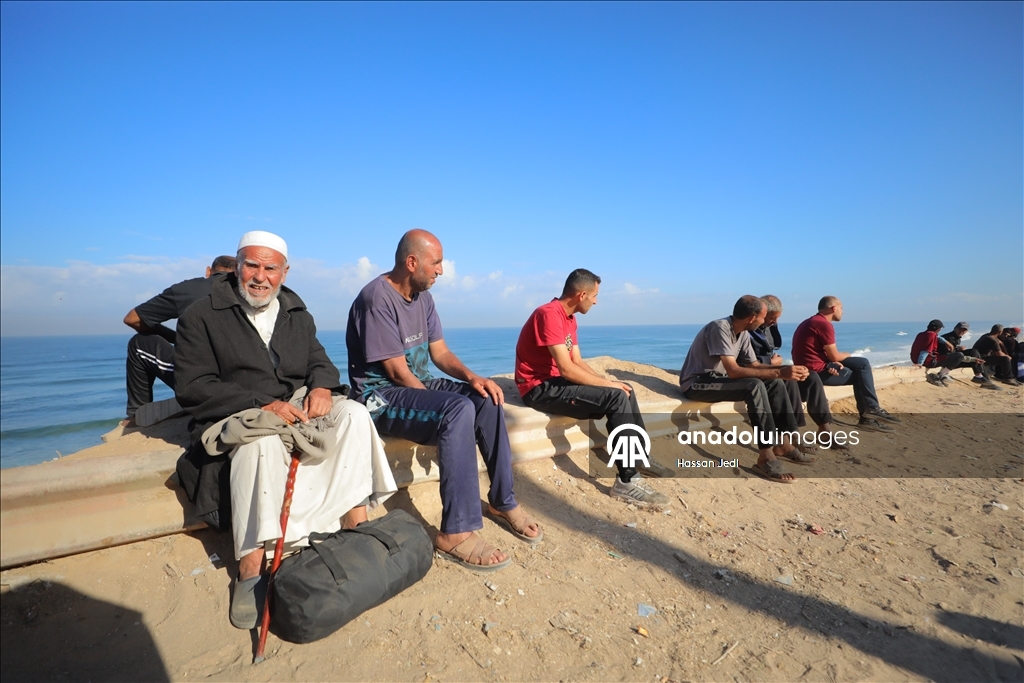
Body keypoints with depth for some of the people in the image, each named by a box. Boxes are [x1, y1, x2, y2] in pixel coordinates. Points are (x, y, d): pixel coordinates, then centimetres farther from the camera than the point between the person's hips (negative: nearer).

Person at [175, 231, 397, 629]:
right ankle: (250, 575, -31)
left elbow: (319, 361, 17)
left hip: (297, 407, 5)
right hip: (235, 416, -4)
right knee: (262, 441, -38)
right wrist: (261, 405, -22)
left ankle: (358, 530, -22)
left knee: (353, 414, -23)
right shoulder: (201, 316, 0)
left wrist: (322, 386, -10)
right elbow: (191, 388, -9)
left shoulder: (296, 314, 16)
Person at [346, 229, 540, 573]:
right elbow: (397, 371, -21)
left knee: (487, 400, -9)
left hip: (418, 385, 9)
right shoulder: (376, 298, -19)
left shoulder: (423, 297, 8)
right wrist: (442, 405, -18)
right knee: (458, 410, -32)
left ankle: (503, 502, 2)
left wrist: (472, 377, -12)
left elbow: (440, 352, 6)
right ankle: (457, 533, -25)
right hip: (382, 397, -8)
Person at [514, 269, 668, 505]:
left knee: (625, 390, 5)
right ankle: (627, 481, -16)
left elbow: (578, 362, 11)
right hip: (540, 388, -10)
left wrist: (607, 381, -4)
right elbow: (567, 368, -25)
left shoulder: (569, 318, 12)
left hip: (557, 382, 10)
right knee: (617, 397, -21)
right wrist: (608, 384, -17)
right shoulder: (550, 314, -20)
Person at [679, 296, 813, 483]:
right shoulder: (720, 328, -24)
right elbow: (733, 371, -30)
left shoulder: (743, 333, 3)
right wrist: (778, 372, -29)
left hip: (718, 379, 9)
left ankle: (782, 443, 3)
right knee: (755, 386, -29)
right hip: (696, 384, -9)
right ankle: (766, 456, -26)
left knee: (775, 384, -4)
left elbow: (753, 365, 10)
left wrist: (785, 368, -7)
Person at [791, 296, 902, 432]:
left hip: (814, 368, 9)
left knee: (862, 363, 13)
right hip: (817, 371, -9)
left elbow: (828, 354, 15)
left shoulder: (812, 322, 15)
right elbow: (834, 356, -14)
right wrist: (847, 355, 10)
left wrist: (836, 362, -6)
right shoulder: (824, 324, -16)